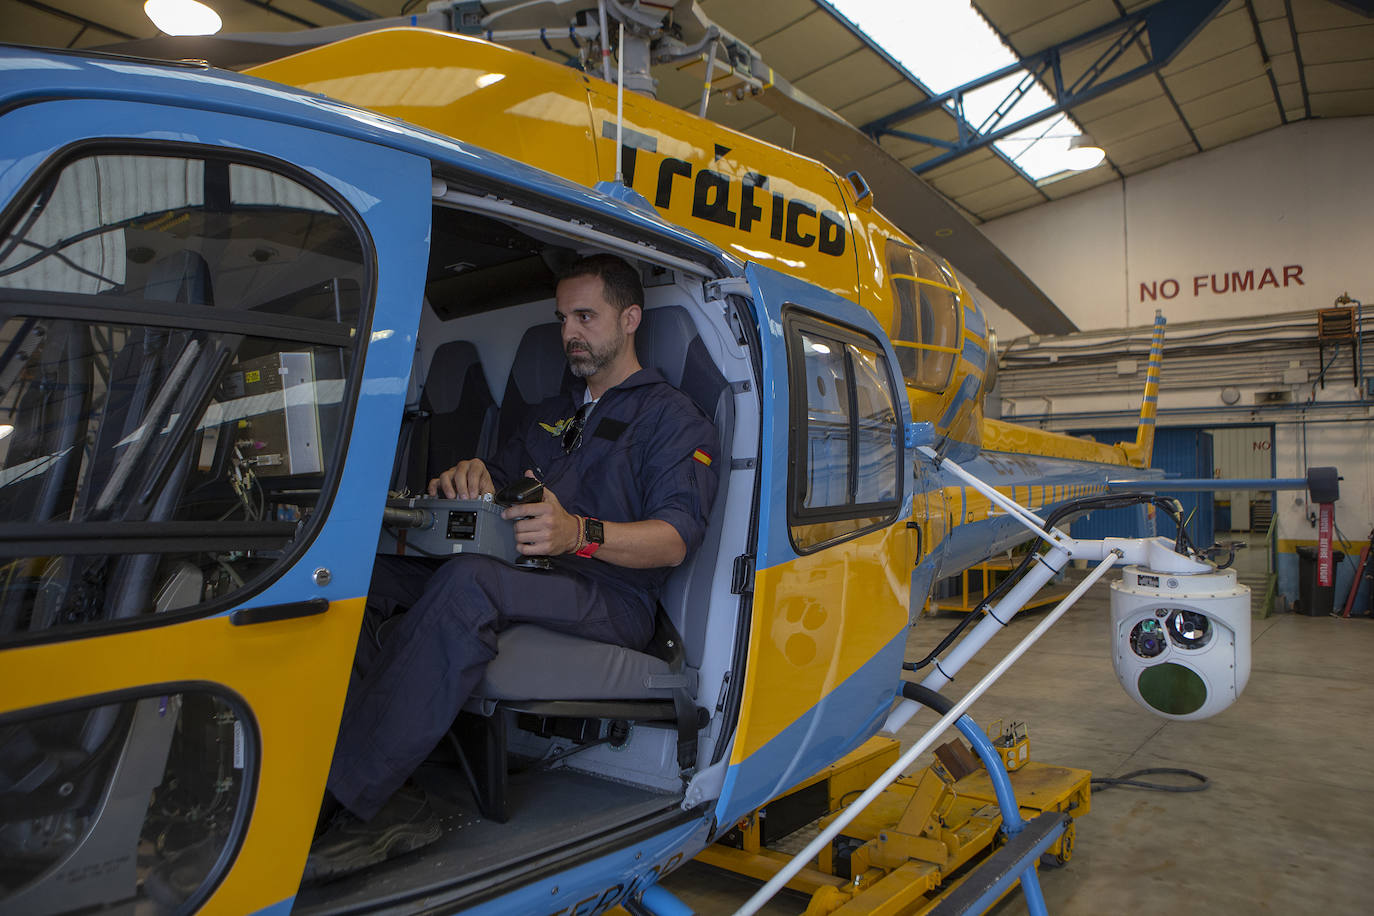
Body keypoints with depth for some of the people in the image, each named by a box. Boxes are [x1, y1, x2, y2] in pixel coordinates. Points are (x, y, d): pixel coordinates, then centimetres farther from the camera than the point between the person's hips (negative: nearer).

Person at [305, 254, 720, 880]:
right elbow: (497, 478, 26)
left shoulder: (674, 418, 6)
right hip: (524, 579, 7)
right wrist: (469, 478, 0)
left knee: (471, 581, -38)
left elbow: (674, 540, -8)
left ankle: (333, 800, -32)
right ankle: (378, 801, -26)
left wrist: (580, 534, -28)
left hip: (613, 603, -7)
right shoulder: (550, 414, 30)